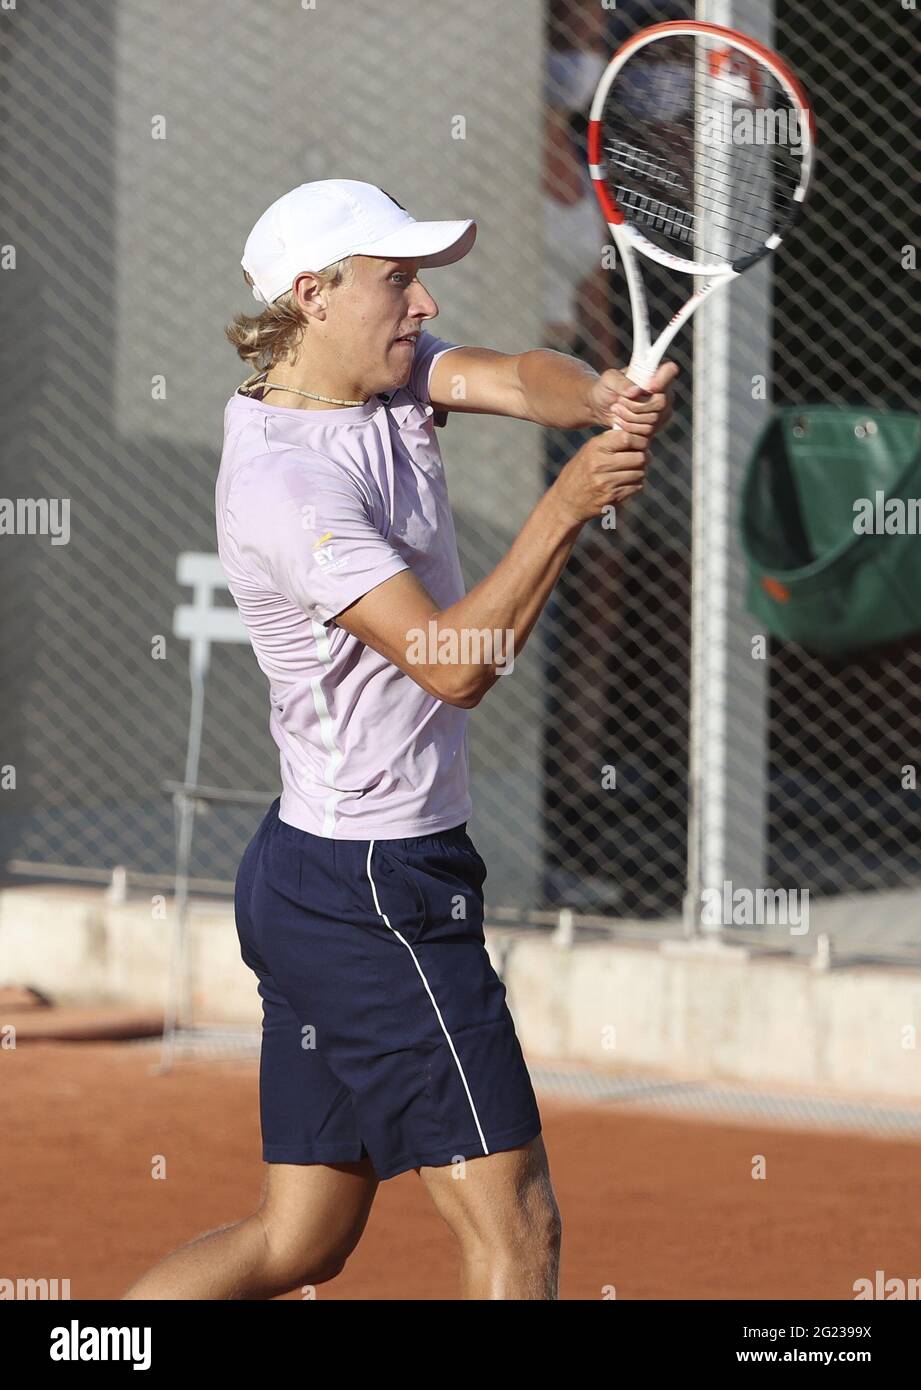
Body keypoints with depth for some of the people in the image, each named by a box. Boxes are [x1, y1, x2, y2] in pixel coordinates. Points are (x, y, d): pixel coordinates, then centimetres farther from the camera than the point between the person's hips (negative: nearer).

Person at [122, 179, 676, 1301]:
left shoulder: (383, 376, 8)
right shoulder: (281, 479, -19)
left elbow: (510, 376, -11)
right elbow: (455, 664, -25)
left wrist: (603, 397, -33)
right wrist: (568, 505, -31)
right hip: (376, 891, -10)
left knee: (300, 1241, 14)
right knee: (517, 1231, -6)